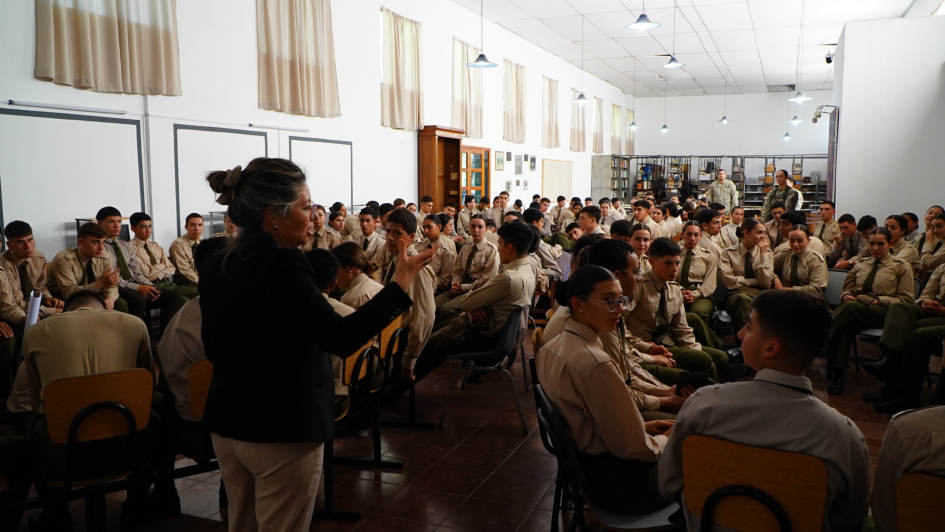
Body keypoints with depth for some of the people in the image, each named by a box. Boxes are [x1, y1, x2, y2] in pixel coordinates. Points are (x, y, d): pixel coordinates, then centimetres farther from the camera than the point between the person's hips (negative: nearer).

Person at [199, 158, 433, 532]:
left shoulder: (216, 265, 4)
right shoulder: (281, 264, -22)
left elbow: (213, 347, 13)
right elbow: (340, 337, -31)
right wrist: (400, 282, -28)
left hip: (226, 421, 8)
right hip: (282, 428, -8)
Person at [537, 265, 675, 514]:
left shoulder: (552, 348, -2)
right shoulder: (595, 363, -30)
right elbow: (634, 447, -22)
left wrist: (642, 426, 8)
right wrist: (668, 440, -2)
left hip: (580, 463, 8)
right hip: (614, 480, -8)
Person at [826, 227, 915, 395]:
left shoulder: (901, 267, 13)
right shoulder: (860, 265, 25)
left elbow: (907, 299, 5)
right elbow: (846, 289, 27)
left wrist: (878, 300, -9)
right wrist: (846, 296, 0)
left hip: (883, 312, -3)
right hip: (855, 310, 3)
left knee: (850, 307, -38)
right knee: (849, 323, -37)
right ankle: (838, 374, -43)